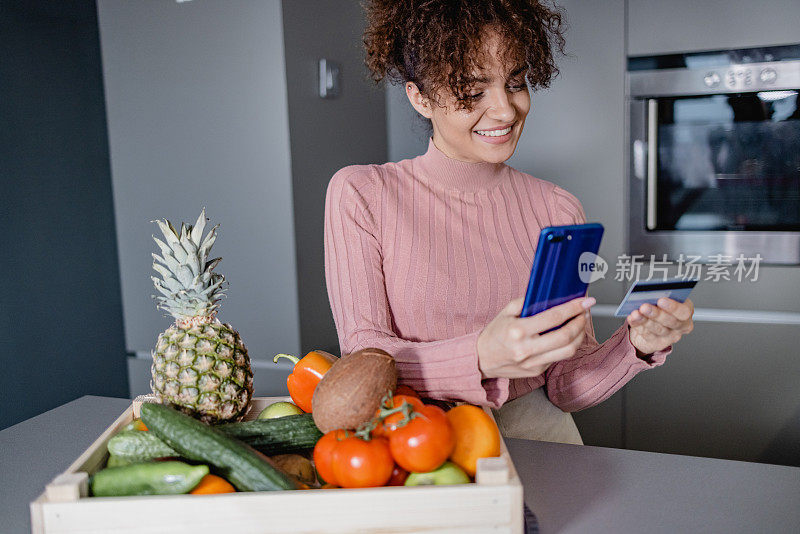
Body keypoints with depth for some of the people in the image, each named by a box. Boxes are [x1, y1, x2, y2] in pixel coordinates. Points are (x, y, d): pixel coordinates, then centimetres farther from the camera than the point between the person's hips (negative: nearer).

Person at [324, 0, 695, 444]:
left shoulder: (559, 211, 1)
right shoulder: (359, 195, -5)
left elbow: (565, 388, 2)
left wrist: (637, 345, -17)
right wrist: (481, 357, -29)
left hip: (535, 439, 1)